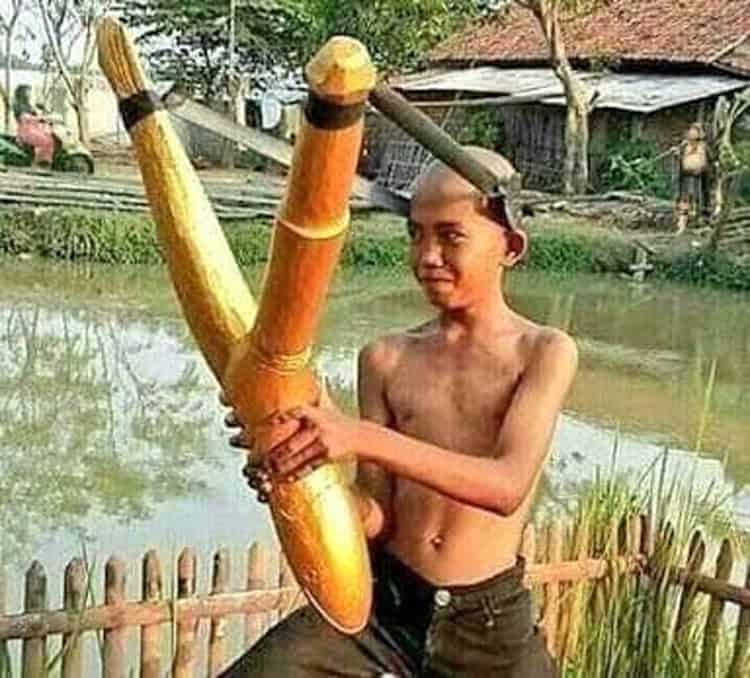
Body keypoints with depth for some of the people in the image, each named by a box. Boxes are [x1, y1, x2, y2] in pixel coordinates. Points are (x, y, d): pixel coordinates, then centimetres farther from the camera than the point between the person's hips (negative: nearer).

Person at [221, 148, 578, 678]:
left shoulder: (546, 352, -5)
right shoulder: (385, 359, 2)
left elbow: (508, 486, -21)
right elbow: (377, 519, -1)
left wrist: (365, 439, -33)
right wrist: (311, 471, -23)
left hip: (490, 624, -1)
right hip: (381, 603, 2)